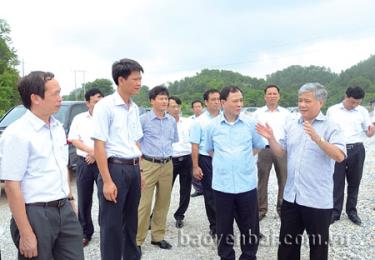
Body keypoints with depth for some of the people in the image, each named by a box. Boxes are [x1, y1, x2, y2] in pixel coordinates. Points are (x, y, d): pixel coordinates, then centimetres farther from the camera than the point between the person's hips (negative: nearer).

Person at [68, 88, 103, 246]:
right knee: (84, 200, 7)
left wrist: (96, 154, -12)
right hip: (84, 162, 2)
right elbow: (74, 140, 2)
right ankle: (86, 232, 19)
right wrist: (90, 151, -12)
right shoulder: (79, 119, 8)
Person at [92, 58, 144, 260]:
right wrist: (107, 181, -17)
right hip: (115, 168, -7)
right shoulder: (105, 105, -11)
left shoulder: (134, 108, 10)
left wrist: (139, 170, 13)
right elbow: (99, 145, -14)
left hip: (133, 169, 7)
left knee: (131, 222, 18)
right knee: (111, 225, 5)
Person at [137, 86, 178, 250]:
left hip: (167, 165, 5)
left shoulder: (172, 120, 8)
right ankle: (138, 240, 6)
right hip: (149, 165, -5)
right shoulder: (143, 119, -6)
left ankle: (158, 236, 25)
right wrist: (145, 152, 4)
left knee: (163, 203, 11)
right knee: (144, 203, -4)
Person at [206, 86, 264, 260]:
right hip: (222, 185, 0)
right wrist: (224, 161, 9)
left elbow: (259, 147, 13)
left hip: (247, 184, 0)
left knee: (250, 228, 11)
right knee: (223, 228, 12)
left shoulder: (250, 124, -1)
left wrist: (242, 159, 9)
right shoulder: (212, 126, 0)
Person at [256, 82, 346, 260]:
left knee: (318, 244, 14)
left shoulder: (331, 127, -8)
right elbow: (281, 152, 10)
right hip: (291, 196, 4)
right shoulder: (291, 125, 7)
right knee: (287, 242, 16)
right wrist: (270, 138, -8)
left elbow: (340, 156, -21)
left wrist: (317, 138, -33)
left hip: (318, 199, -4)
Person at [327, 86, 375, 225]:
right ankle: (335, 211, 15)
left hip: (356, 150, 1)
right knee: (337, 183, 4)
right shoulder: (332, 110, 2)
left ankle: (352, 211, 25)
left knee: (354, 182, 11)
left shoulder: (362, 111, 3)